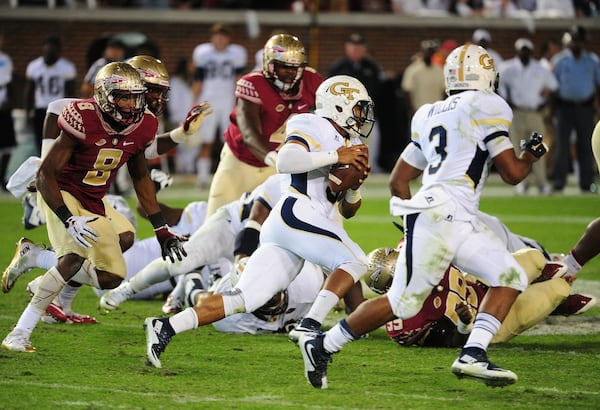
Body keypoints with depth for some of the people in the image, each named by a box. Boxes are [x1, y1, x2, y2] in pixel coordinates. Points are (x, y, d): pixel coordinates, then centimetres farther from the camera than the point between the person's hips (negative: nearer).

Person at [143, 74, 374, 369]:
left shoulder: (350, 144, 27)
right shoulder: (315, 129, 1)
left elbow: (348, 210, 29)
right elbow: (284, 161, -19)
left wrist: (354, 187, 7)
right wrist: (335, 157, -16)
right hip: (296, 213, -9)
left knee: (244, 299, -2)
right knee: (355, 262, -15)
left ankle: (166, 328, -8)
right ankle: (310, 325, -26)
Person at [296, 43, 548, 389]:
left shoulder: (431, 116, 19)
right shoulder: (485, 108, -4)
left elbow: (398, 179, 21)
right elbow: (512, 173, -2)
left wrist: (409, 213, 28)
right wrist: (532, 155, 17)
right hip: (439, 215, -9)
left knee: (511, 277, 3)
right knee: (403, 302, -3)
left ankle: (473, 355, -7)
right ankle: (323, 345, 6)